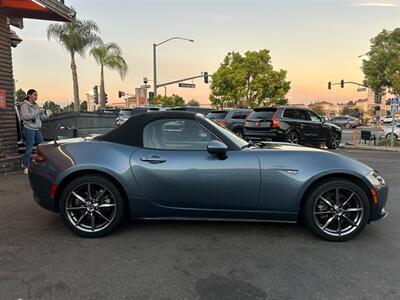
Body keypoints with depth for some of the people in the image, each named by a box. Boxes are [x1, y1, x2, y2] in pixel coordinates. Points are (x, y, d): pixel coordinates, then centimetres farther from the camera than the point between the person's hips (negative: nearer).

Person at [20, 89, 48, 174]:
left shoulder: (36, 105, 14)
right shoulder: (24, 105, -6)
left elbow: (42, 117, 14)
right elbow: (25, 116, -20)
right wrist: (38, 112, -23)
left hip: (37, 130, 8)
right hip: (29, 129, -7)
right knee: (29, 149, -6)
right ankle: (26, 168, 5)